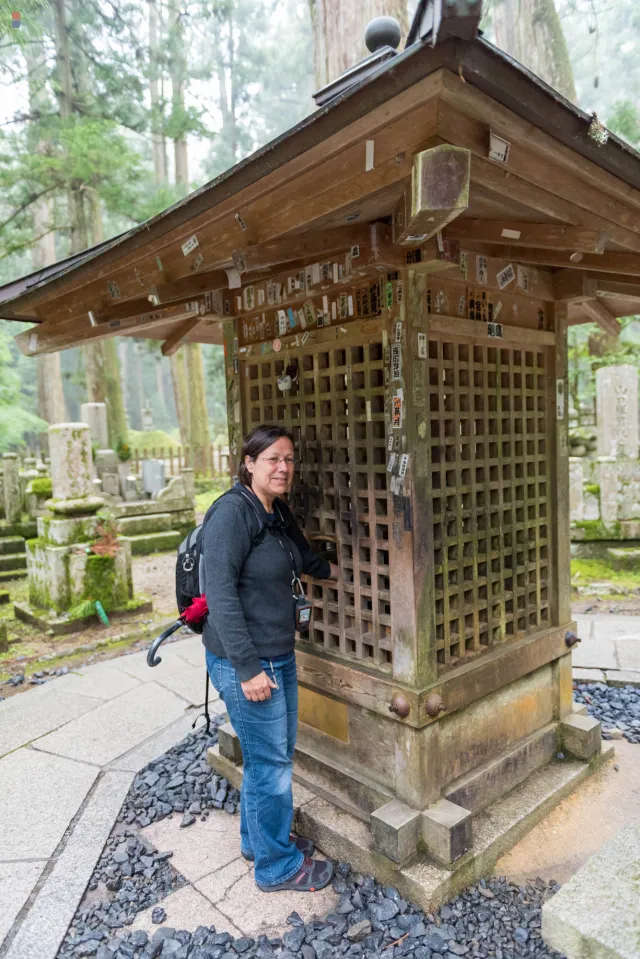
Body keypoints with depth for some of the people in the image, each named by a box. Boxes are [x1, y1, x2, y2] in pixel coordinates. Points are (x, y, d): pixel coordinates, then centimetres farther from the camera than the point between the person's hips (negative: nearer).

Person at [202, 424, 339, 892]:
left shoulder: (278, 513, 7)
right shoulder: (233, 511, -20)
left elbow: (305, 558, 28)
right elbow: (221, 592, -24)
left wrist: (335, 570, 39)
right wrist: (249, 668, -23)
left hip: (280, 655, 9)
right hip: (245, 662, -9)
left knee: (277, 751, 22)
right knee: (270, 761, 6)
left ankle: (258, 836, 44)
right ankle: (278, 865, 28)